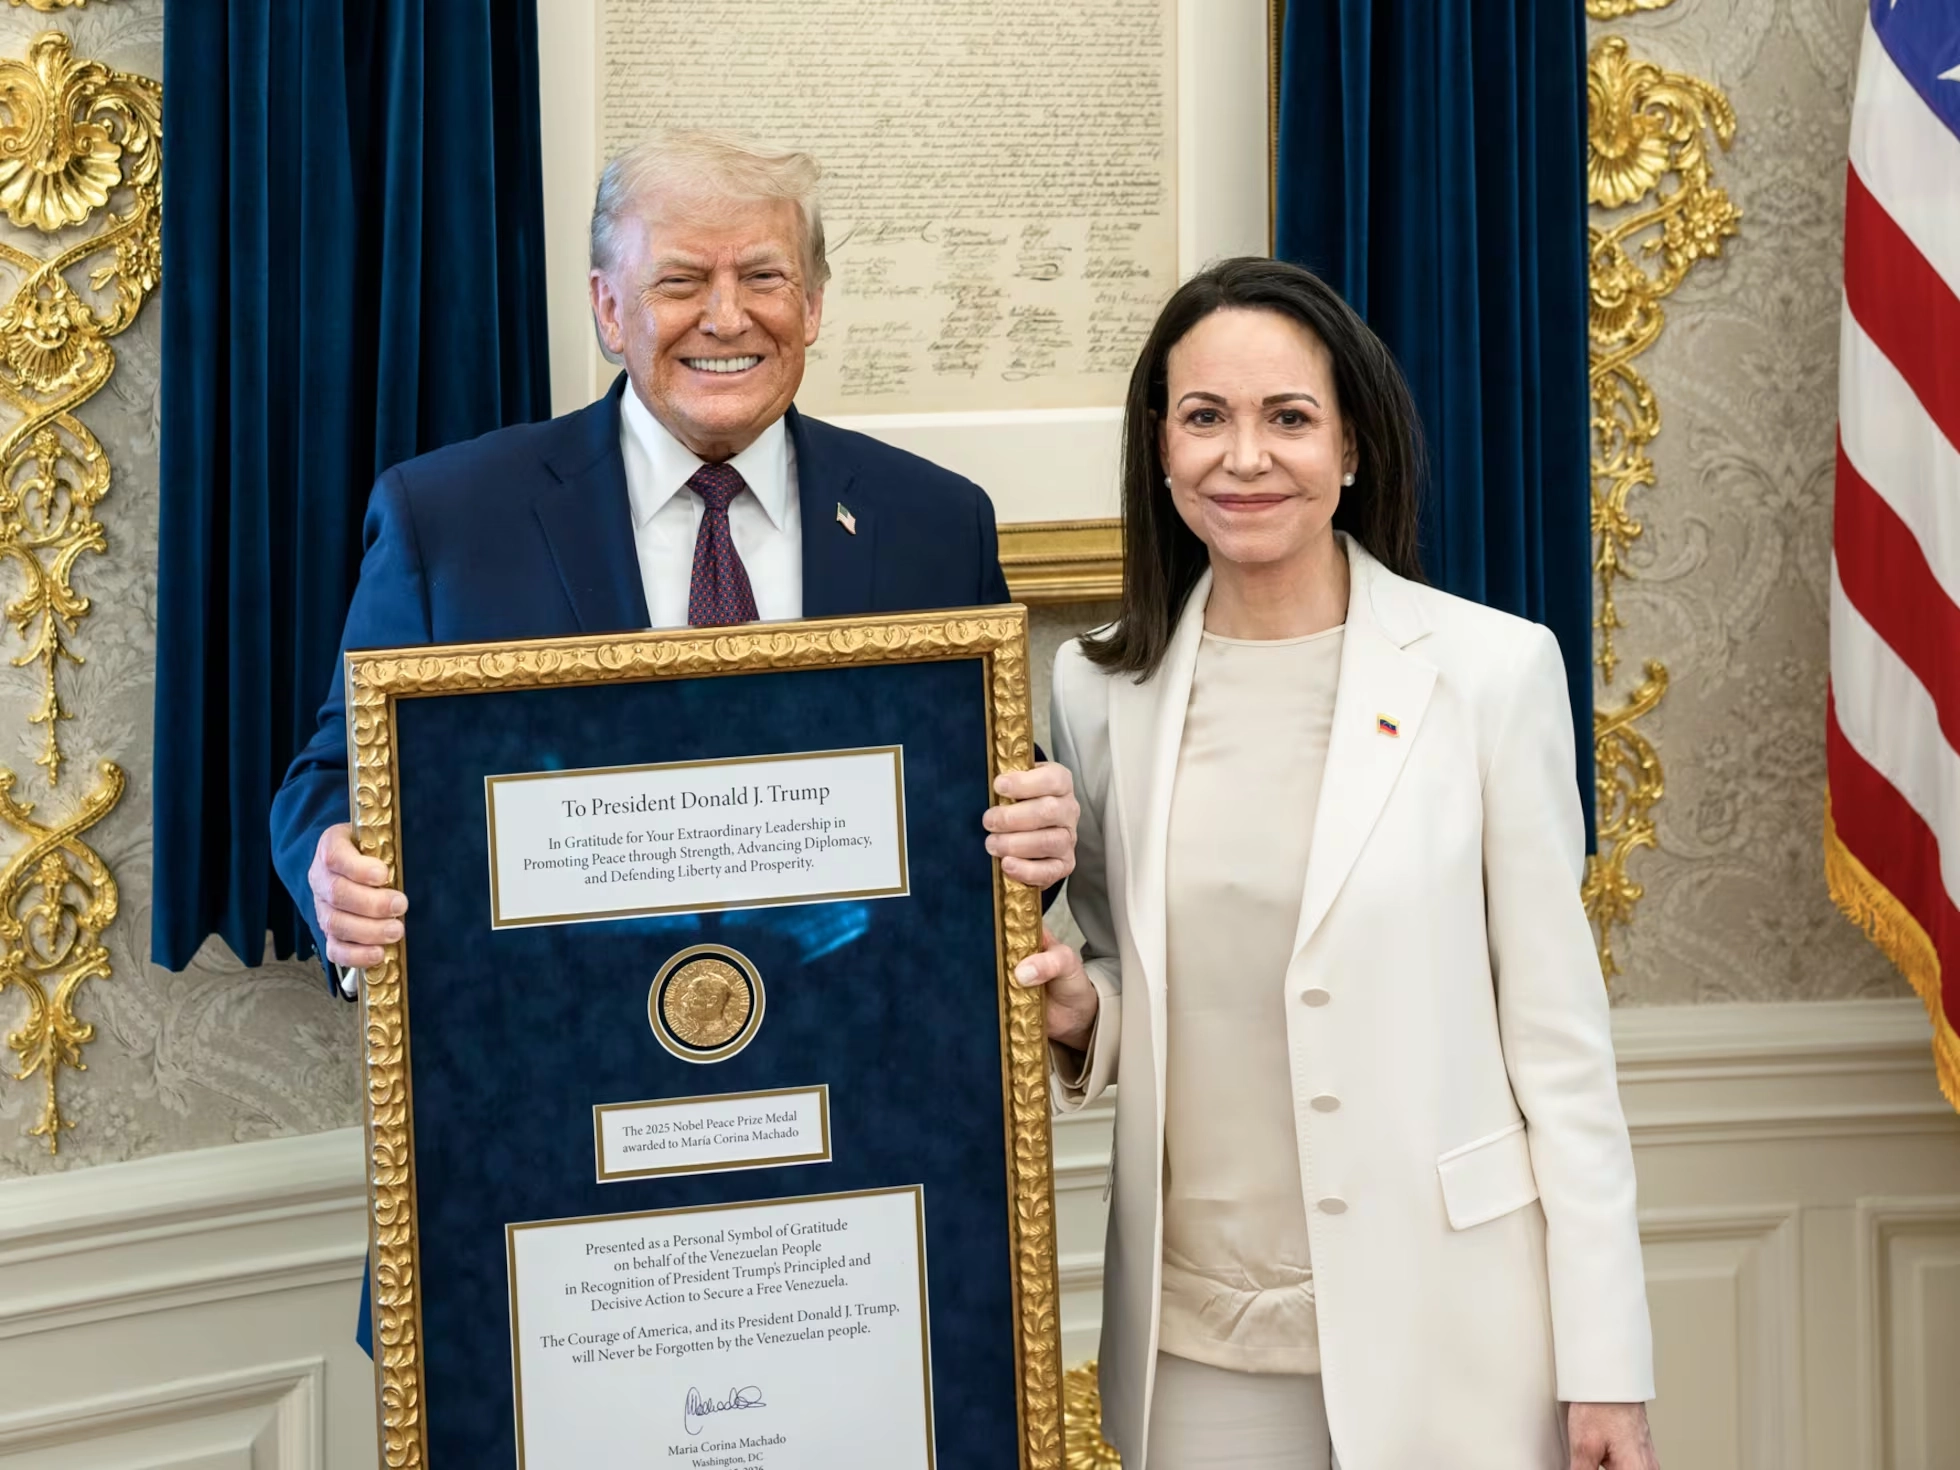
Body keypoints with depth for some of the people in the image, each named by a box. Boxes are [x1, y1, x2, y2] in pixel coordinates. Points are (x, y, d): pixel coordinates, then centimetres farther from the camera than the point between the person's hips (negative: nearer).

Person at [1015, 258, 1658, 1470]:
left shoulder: (1491, 668, -7)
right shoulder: (1103, 687, 3)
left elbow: (1558, 1027, -5)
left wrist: (1605, 1364, -7)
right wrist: (1079, 1014, -9)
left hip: (1441, 1324, -3)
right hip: (1198, 1330, 3)